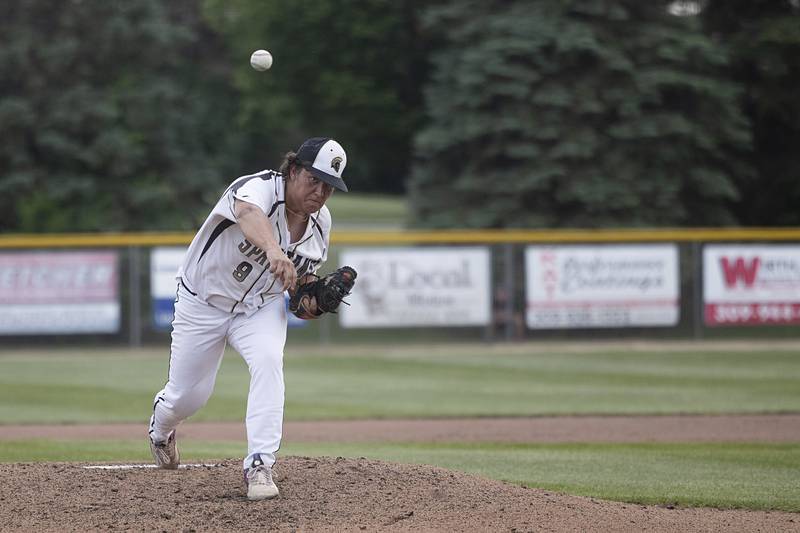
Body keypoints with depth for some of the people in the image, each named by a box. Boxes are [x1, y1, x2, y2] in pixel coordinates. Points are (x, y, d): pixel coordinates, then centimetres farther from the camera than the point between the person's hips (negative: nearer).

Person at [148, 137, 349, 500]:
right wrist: (273, 249, -76)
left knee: (268, 361, -28)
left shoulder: (320, 224, -7)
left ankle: (259, 464, -25)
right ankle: (161, 426, 46)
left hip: (260, 306, 4)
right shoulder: (260, 187, -29)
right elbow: (248, 212, -55)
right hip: (203, 303, -4)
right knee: (188, 395, 7)